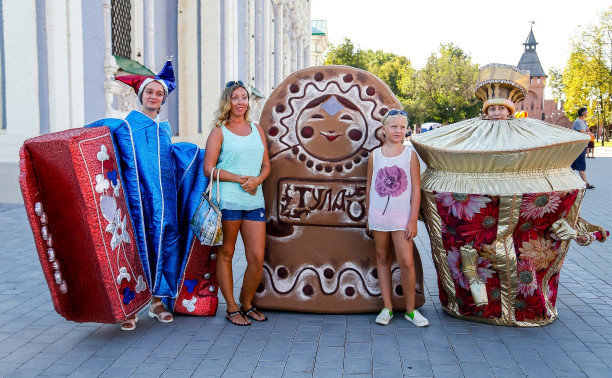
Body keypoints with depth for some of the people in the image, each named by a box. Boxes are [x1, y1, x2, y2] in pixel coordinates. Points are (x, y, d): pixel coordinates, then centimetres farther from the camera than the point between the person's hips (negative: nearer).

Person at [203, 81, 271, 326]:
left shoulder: (257, 129, 17)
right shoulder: (219, 131, 3)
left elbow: (266, 165, 17)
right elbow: (208, 168, -4)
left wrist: (257, 180, -5)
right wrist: (240, 179, -12)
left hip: (255, 200, 4)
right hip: (228, 200, -4)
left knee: (257, 259, 1)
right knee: (226, 254, 5)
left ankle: (247, 304, 21)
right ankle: (231, 308, 17)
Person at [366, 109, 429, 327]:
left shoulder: (410, 155, -1)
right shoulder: (375, 155, 4)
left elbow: (416, 189, -2)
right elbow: (369, 187, 11)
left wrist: (413, 220, -7)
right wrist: (369, 217, 10)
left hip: (401, 216, -2)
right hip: (378, 215, 2)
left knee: (406, 262, -6)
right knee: (382, 259, 9)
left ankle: (410, 309, 10)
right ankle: (387, 307, 19)